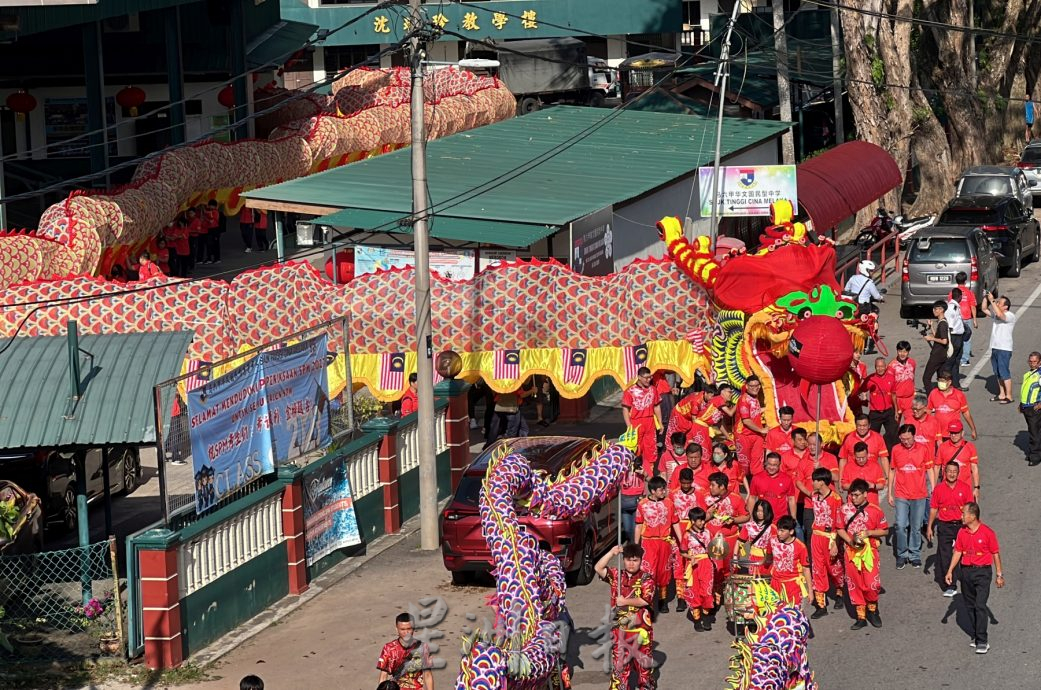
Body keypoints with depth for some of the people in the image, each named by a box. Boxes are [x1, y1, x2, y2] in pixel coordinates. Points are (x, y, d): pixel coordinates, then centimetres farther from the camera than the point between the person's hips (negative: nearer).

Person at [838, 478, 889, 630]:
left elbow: (885, 530, 1)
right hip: (851, 551, 2)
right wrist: (850, 541, -10)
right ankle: (861, 617, 16)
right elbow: (840, 529, 8)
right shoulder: (845, 509, -1)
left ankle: (872, 610, 21)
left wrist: (869, 533, -15)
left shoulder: (875, 511, -7)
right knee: (854, 585, 5)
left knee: (872, 584, -6)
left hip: (869, 551, -2)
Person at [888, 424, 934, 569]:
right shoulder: (896, 450, -1)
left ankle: (915, 555, 20)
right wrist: (890, 494, 8)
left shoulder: (923, 450, -3)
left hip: (919, 495, 0)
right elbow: (892, 472, 7)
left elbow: (929, 470, 5)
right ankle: (902, 555, 10)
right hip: (901, 495, 0)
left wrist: (933, 491, 0)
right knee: (901, 526, -5)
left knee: (916, 527, 7)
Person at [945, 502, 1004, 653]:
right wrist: (950, 571, 4)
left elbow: (995, 554, -2)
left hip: (982, 572, -5)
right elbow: (958, 552, 10)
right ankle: (975, 635, 22)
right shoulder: (962, 532, 4)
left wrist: (999, 574, 0)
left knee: (980, 606, -11)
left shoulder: (987, 533, -9)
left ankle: (982, 641, -9)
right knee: (970, 606, 10)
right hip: (966, 571, 5)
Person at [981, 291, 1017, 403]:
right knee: (997, 373, 13)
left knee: (1004, 373, -6)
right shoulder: (995, 314, 12)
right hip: (994, 348, 8)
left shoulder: (1010, 316, -13)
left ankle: (1008, 396, -1)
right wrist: (985, 298, -1)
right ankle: (1002, 394, 22)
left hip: (1004, 349, -8)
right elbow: (984, 309, 12)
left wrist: (992, 301, -26)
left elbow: (1000, 314, -31)